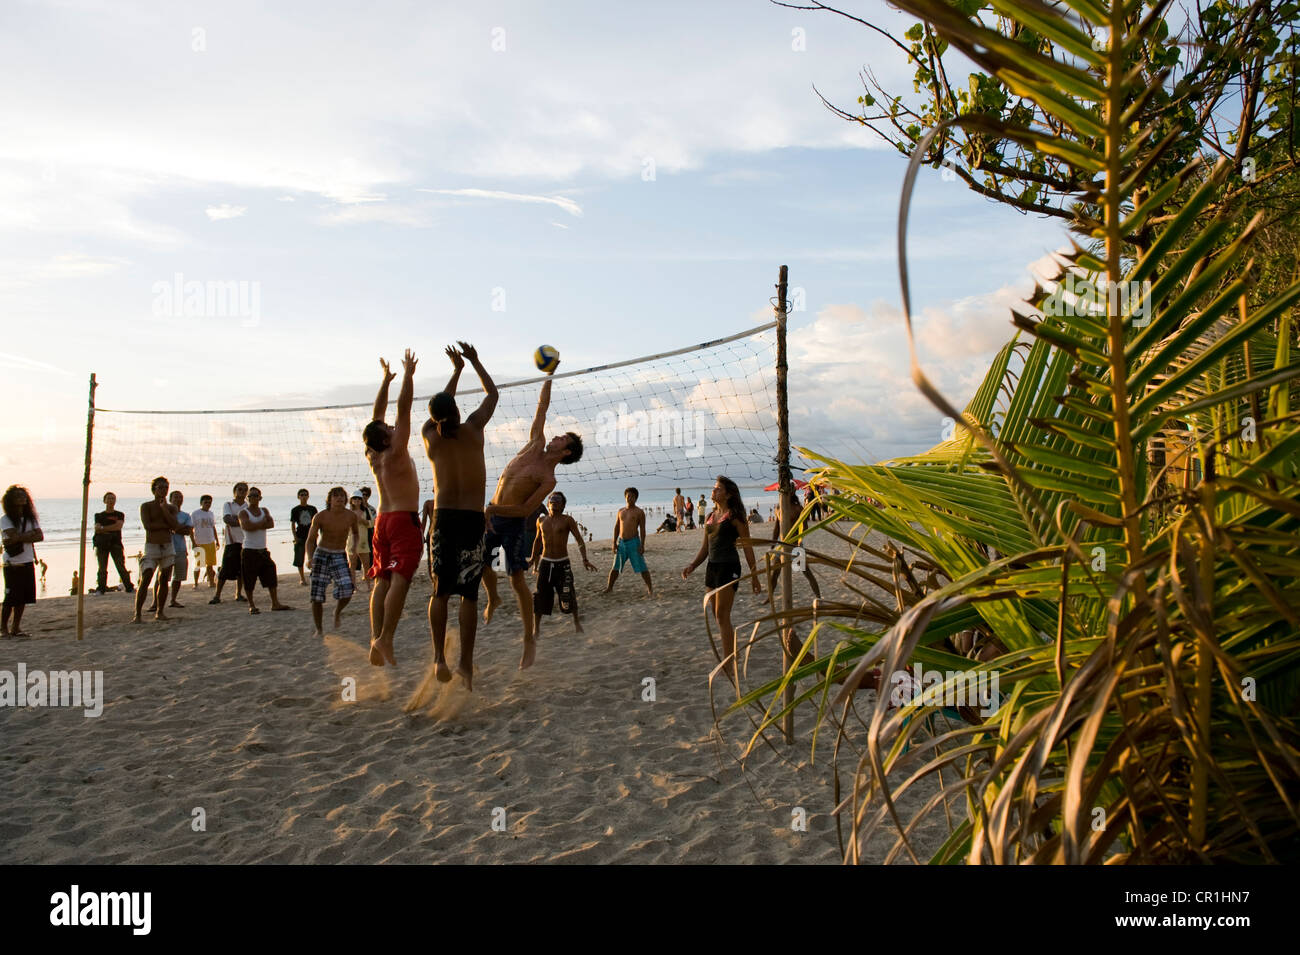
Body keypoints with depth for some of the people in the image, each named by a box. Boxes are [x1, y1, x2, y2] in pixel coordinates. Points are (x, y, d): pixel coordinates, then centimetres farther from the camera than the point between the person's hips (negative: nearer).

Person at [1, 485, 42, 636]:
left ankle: (16, 627, 13)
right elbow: (15, 536, -20)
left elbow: (40, 536, -1)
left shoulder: (31, 518, 11)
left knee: (23, 598, 5)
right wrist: (31, 533, -7)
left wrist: (21, 538, -13)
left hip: (28, 563, 5)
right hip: (12, 565, -5)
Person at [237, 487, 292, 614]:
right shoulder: (243, 513, -3)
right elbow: (246, 526, -22)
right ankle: (251, 605, 11)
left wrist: (255, 526, -15)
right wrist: (262, 522, -11)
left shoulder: (264, 511, 12)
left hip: (263, 551, 5)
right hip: (249, 551, -5)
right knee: (249, 581, -1)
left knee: (271, 577, 5)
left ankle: (275, 603, 12)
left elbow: (271, 524, -5)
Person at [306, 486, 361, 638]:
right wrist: (309, 558, -22)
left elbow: (355, 532, 19)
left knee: (347, 589, -21)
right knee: (317, 597, -2)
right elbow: (310, 540, -6)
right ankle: (319, 630, 17)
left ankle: (337, 611, 11)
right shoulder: (320, 517, -9)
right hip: (321, 555, 0)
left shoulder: (351, 516, -5)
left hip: (340, 557, 0)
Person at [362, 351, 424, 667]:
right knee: (400, 580, -12)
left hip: (383, 521, 8)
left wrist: (386, 379, 23)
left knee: (382, 581, 6)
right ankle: (385, 640, -19)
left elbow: (377, 414, 17)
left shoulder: (373, 456, 8)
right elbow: (403, 408, -10)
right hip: (404, 520, -8)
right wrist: (408, 375, -4)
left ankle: (375, 640, 4)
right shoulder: (395, 452, -9)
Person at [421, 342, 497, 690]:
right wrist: (474, 361, 25)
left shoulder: (429, 435, 5)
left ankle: (439, 658, 6)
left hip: (443, 518, 2)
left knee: (440, 592, 10)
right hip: (473, 518, -2)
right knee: (469, 595, 0)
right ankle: (465, 663, -1)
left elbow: (441, 408, 25)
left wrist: (457, 370, 35)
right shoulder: (473, 429, -1)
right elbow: (492, 393, 15)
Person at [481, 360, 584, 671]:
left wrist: (495, 509, -23)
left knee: (517, 578, -8)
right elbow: (542, 407, 9)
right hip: (491, 515, 6)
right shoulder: (535, 444, 5)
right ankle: (493, 600, 42)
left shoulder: (548, 480, -11)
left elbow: (525, 510, -16)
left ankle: (530, 639, -2)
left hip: (513, 522, -6)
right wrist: (549, 375, 8)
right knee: (481, 564, 12)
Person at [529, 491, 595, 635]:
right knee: (539, 597, -2)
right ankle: (537, 628, 11)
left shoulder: (567, 520, -3)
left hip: (562, 564, -3)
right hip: (545, 563, 3)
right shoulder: (541, 521, 8)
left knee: (568, 596, -3)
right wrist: (533, 559, 27)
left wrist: (585, 560, -16)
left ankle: (576, 622, 20)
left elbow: (579, 540, -6)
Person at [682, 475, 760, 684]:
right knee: (718, 617, 10)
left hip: (729, 567, -8)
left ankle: (728, 662, -8)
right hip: (712, 567, 8)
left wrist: (754, 577, -6)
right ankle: (731, 657, 20)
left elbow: (748, 548, -5)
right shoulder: (710, 516, 15)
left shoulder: (735, 517, -5)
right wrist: (692, 565, 4)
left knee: (722, 616, -11)